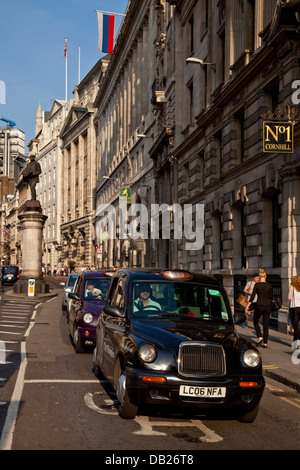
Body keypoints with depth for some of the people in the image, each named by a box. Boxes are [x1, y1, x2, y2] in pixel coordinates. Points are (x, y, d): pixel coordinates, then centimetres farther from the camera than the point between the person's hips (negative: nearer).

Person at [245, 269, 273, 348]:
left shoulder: (257, 285, -7)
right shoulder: (269, 285, 2)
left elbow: (252, 296, -12)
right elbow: (271, 297, 10)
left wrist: (248, 306, -9)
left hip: (259, 305, -3)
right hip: (267, 306, 3)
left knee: (255, 321, 18)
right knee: (266, 325, 8)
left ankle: (260, 337, 1)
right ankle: (265, 342, 7)